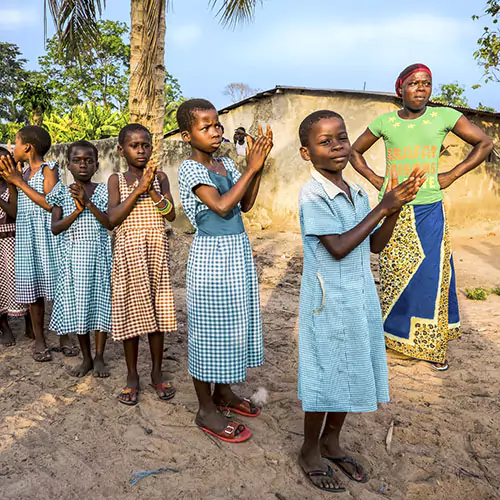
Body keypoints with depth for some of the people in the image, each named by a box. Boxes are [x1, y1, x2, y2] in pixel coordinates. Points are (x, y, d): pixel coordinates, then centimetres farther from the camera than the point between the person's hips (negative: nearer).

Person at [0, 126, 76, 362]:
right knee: (32, 287, 6)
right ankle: (39, 341, 13)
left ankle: (64, 338, 11)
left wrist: (19, 182, -13)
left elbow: (50, 204, -17)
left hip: (47, 234, -5)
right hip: (26, 236, 6)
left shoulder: (49, 168, -4)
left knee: (56, 285, -1)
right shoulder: (21, 172, 14)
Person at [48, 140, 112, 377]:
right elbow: (55, 228, -6)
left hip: (98, 255, -1)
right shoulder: (62, 193, 3)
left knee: (100, 302, 3)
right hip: (72, 257, 1)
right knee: (77, 305, 6)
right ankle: (86, 358, 22)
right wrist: (78, 209, -16)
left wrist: (88, 202, -19)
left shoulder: (103, 191, 0)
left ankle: (99, 357, 19)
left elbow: (110, 223, -11)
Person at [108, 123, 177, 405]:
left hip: (156, 249, 1)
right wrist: (138, 189, -15)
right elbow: (112, 219, -11)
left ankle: (157, 372, 21)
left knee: (157, 310, 6)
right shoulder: (117, 180, 2)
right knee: (130, 312, 3)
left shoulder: (160, 178, 6)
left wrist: (152, 190, -15)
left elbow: (171, 215, -4)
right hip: (128, 251, -1)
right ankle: (133, 376, 18)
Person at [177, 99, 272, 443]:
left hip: (238, 251, 8)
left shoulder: (227, 165, 10)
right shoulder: (190, 168, -12)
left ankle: (224, 392, 33)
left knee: (234, 322, 15)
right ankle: (206, 410, 15)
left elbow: (245, 205, 7)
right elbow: (220, 206, -22)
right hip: (211, 255, -8)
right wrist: (251, 169, -20)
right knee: (209, 327, 1)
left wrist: (258, 167, -2)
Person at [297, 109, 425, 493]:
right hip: (328, 301, -7)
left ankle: (331, 442, 37)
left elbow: (375, 246, 8)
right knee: (326, 376, 6)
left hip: (361, 298, 7)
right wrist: (382, 208, -18)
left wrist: (395, 209, -7)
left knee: (351, 372, 17)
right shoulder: (313, 195, -16)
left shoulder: (356, 194, 6)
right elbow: (338, 248, -22)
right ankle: (310, 452, 28)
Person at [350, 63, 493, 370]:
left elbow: (485, 143, 6)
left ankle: (433, 345, 18)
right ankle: (393, 334, 25)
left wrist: (452, 176, -1)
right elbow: (355, 152, 15)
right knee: (394, 276, 7)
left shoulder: (444, 116, -1)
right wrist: (374, 179, 3)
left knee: (432, 276, 3)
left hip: (429, 212, 0)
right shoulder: (385, 122, 1)